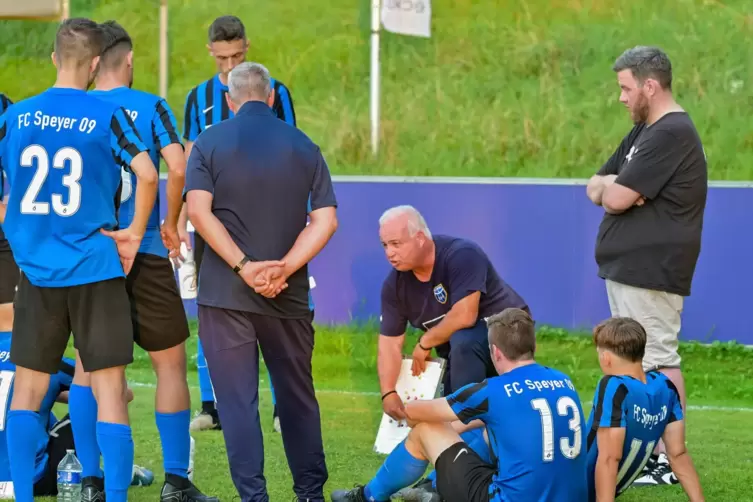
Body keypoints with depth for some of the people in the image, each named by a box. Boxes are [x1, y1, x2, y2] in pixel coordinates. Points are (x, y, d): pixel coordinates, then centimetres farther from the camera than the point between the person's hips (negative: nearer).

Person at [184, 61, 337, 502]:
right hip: (289, 296, 2)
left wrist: (245, 267, -16)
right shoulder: (304, 147, 7)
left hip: (225, 291, -2)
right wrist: (283, 269, -12)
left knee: (237, 399, 0)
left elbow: (199, 210, -13)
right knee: (297, 395, 15)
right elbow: (326, 220, -4)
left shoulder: (210, 143, 1)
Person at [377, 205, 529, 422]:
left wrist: (424, 344, -20)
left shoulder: (461, 255, -27)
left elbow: (464, 317, -35)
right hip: (461, 356, 7)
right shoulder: (395, 285, -7)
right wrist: (388, 393, -23)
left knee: (462, 340, -37)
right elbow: (389, 343, -8)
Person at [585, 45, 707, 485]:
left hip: (650, 273, -11)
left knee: (659, 360, -10)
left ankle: (671, 461, -9)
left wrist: (611, 187, 2)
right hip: (627, 268, 11)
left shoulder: (673, 134, -16)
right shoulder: (644, 132, 18)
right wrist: (614, 186, -5)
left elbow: (616, 198, -20)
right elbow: (595, 190, 17)